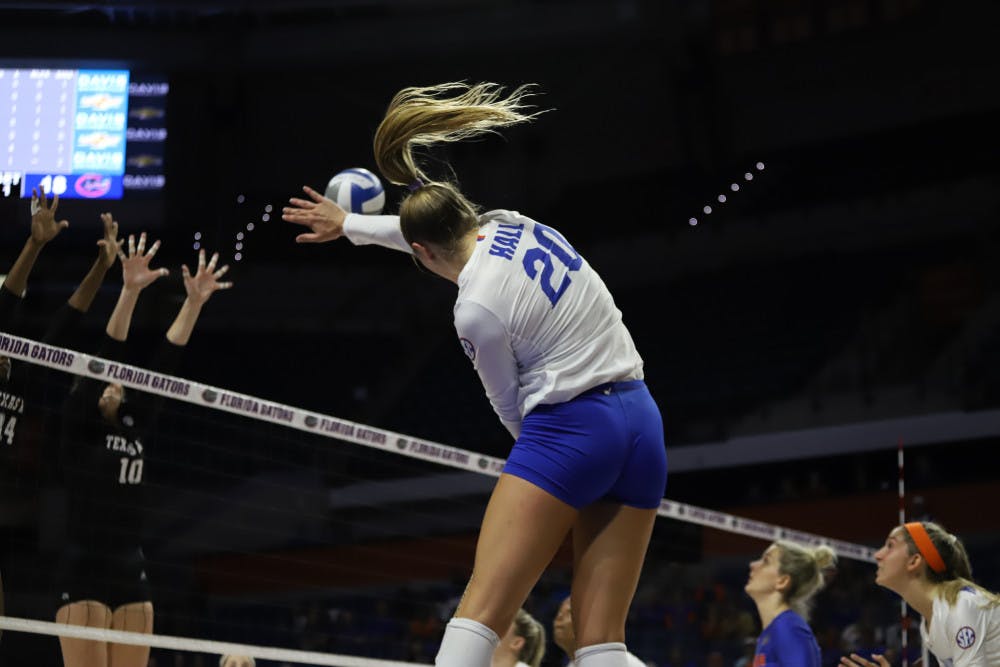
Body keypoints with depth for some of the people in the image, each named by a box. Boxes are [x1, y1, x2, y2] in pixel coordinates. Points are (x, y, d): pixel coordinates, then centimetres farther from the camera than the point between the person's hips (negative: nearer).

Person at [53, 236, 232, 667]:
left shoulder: (138, 429, 15)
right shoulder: (78, 427, 0)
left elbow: (164, 363, 9)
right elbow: (103, 357, -11)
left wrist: (195, 301, 3)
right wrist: (130, 292, -21)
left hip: (132, 577, 6)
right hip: (83, 576, -6)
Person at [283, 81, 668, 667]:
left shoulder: (478, 311, -12)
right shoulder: (510, 223, 9)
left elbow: (512, 410, 2)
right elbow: (443, 229, 30)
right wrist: (348, 224, 42)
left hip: (570, 429, -8)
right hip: (643, 423, 8)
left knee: (480, 612, -9)